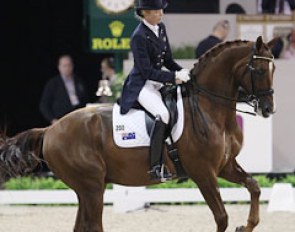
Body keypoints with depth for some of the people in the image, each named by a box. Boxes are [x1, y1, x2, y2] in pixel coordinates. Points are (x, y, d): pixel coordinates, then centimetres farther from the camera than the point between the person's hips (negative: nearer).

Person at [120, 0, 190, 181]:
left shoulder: (161, 28, 8)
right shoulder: (139, 37, -18)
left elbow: (168, 60, 14)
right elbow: (147, 71, -20)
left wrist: (183, 72, -3)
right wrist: (174, 77, -23)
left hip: (158, 83, 10)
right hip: (142, 86, -10)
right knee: (163, 114, -31)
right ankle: (156, 168, -32)